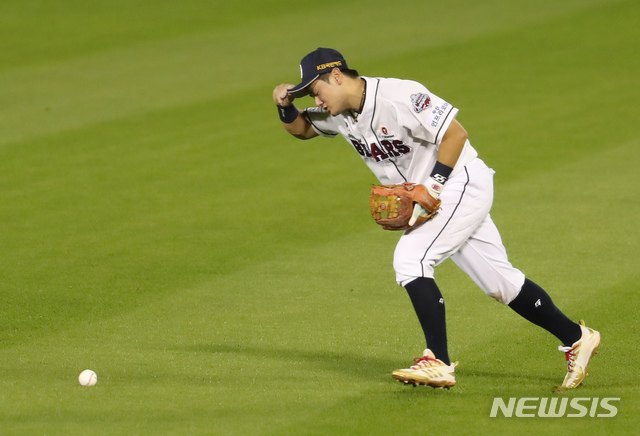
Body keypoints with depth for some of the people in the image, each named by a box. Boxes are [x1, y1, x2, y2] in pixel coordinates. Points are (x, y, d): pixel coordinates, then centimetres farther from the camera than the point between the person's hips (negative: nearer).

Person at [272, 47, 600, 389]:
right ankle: (575, 338, 20)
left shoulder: (398, 96, -23)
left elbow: (455, 133, -21)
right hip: (429, 200, 9)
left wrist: (433, 185, -25)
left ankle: (439, 364, -24)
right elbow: (301, 129, 18)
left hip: (463, 184, -9)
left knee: (410, 259, -23)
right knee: (499, 281, 9)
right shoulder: (340, 114, 2)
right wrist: (285, 106, -2)